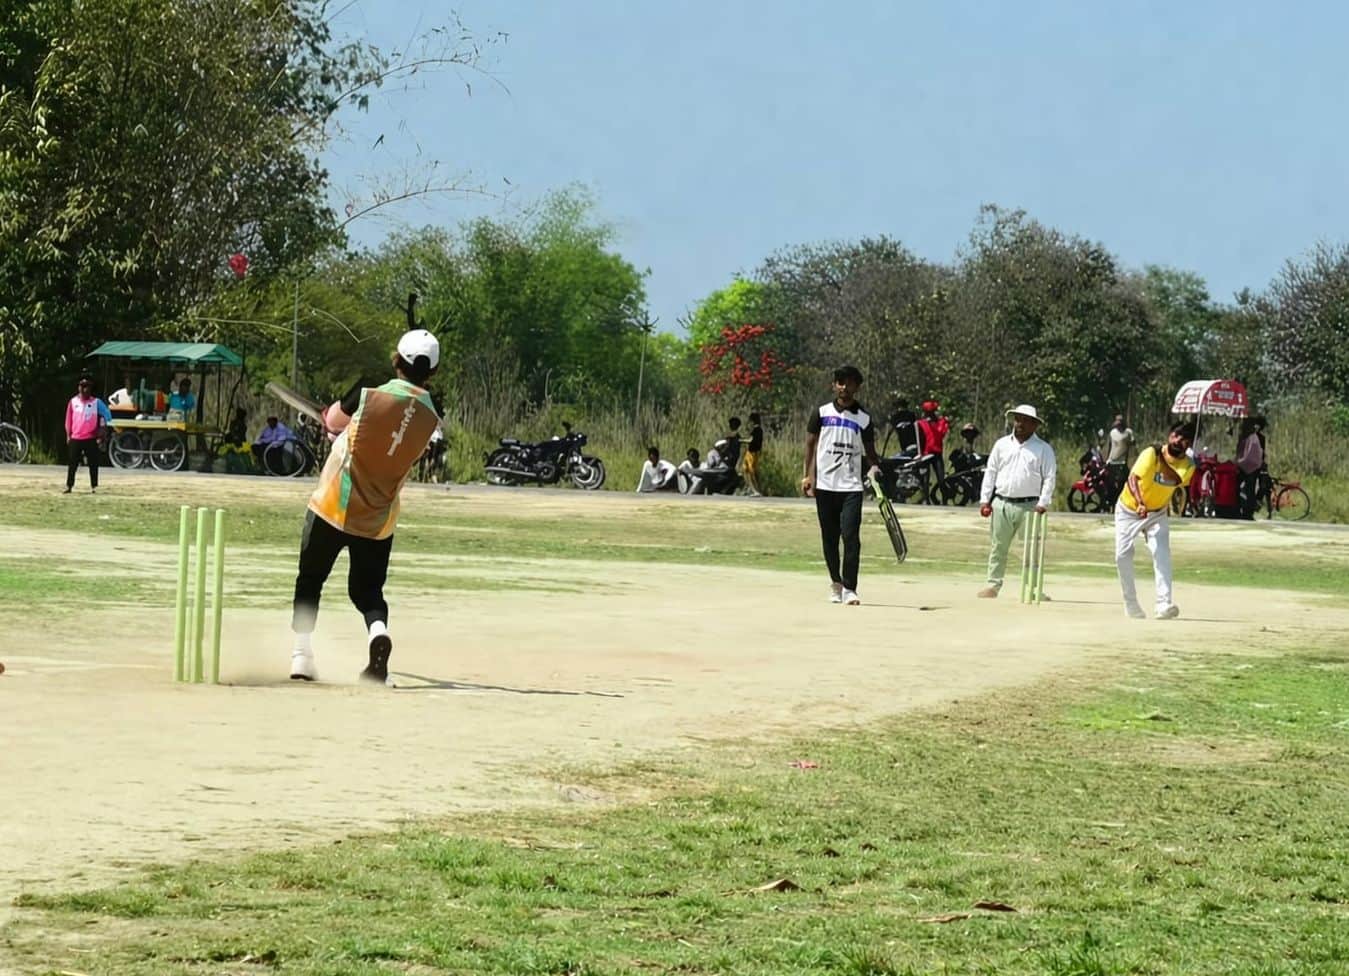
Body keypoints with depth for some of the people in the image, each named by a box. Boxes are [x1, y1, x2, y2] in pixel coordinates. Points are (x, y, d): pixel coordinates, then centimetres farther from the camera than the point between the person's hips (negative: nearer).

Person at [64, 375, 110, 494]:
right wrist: (68, 436, 5)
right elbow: (68, 420, 8)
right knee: (73, 463, 2)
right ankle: (69, 486, 5)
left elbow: (106, 415, 2)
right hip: (75, 438, 1)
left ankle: (93, 487, 7)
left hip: (91, 438, -1)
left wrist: (101, 429, -5)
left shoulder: (96, 402, 0)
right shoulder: (73, 402, 5)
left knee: (93, 463, 1)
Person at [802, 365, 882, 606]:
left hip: (851, 487, -1)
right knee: (829, 538, 8)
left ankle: (849, 588, -12)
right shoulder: (822, 413, 6)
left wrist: (874, 466, -13)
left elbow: (869, 450, 8)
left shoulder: (863, 418, 5)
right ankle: (835, 582, 24)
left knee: (851, 536, -13)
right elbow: (811, 443, 8)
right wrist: (808, 475, -1)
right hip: (825, 485, 1)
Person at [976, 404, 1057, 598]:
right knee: (997, 547, 5)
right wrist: (985, 500, 5)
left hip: (1029, 506, -3)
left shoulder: (1043, 449, 2)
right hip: (1001, 503, 3)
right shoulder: (1002, 444, 11)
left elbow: (1049, 478, -2)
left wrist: (1043, 503, -13)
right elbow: (990, 472, 12)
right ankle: (993, 585, 11)